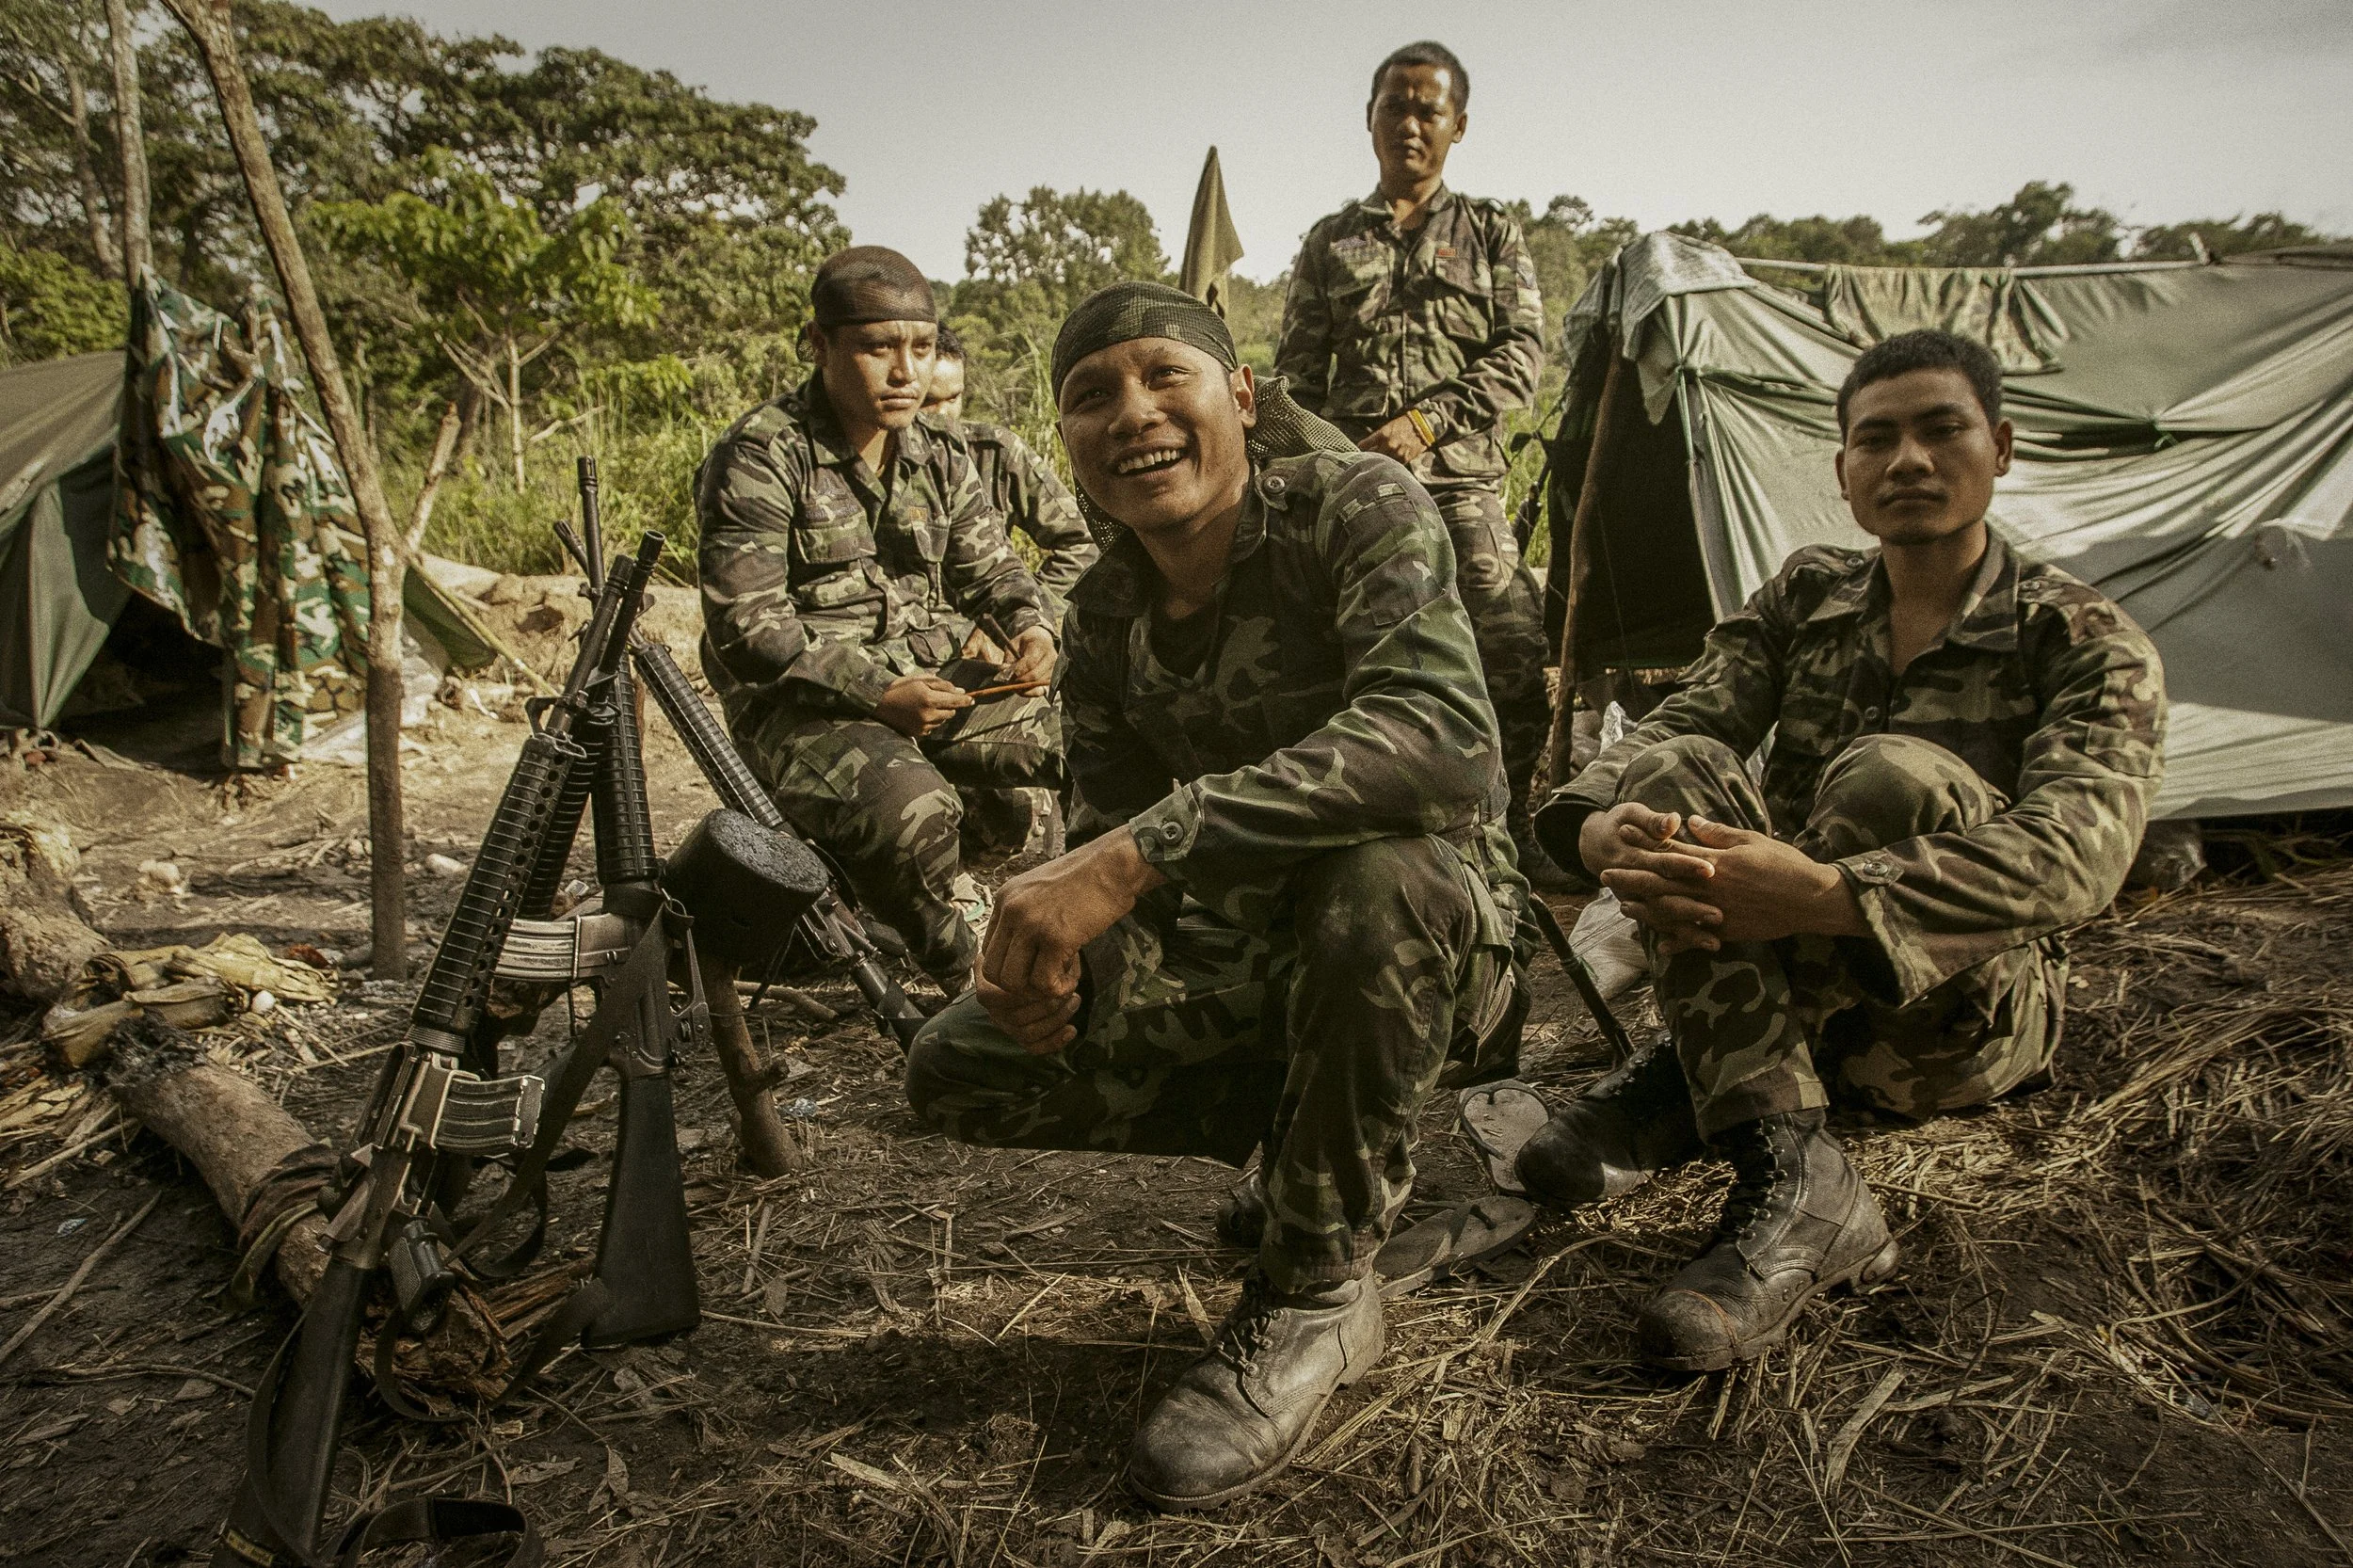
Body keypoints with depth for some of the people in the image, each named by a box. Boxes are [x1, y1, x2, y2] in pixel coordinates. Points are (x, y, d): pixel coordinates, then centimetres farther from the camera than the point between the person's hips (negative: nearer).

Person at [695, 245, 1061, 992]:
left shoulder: (938, 458, 11)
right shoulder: (760, 459, -10)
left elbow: (990, 566, 15)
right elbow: (745, 627, -15)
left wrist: (1031, 626, -10)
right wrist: (876, 693, -23)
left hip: (933, 683, 6)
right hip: (803, 707, -6)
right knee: (912, 810, -37)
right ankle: (966, 977, -11)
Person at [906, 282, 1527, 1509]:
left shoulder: (1359, 507, -20)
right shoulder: (1106, 615, -3)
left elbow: (1443, 736, -38)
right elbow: (1113, 826, 2)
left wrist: (1139, 852, -44)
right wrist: (1053, 944, -23)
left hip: (1430, 932, -5)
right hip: (1239, 955, 5)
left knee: (1383, 874, -41)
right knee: (958, 1075, -4)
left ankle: (1312, 1296, -16)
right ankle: (1318, 1133, 10)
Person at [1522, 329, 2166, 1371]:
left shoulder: (2083, 640, -7)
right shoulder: (1806, 596, 7)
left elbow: (2077, 852, -26)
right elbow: (1676, 724, -8)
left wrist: (1824, 893, -45)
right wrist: (1605, 830, -35)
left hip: (1962, 1016, -3)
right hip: (1762, 990, 4)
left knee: (1893, 775, -32)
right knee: (1677, 773, -26)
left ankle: (1678, 1089, -23)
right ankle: (1794, 1183, -34)